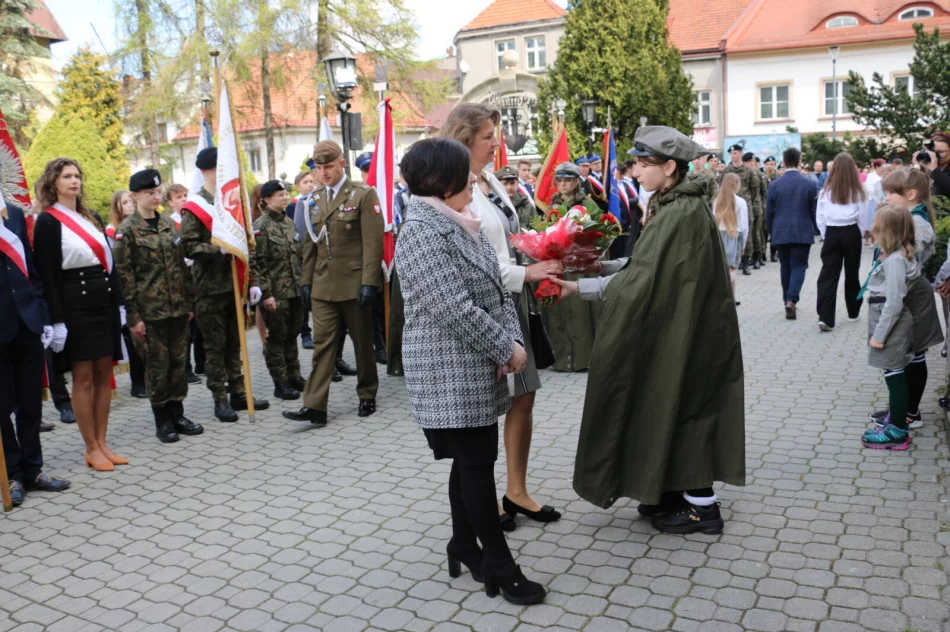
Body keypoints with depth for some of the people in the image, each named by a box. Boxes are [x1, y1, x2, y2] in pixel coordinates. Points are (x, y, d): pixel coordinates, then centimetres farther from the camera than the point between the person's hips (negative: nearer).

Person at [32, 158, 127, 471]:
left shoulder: (92, 218, 14)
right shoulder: (47, 221, -5)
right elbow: (47, 274, -10)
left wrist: (119, 303, 10)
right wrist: (57, 320, -15)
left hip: (103, 303, 6)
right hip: (74, 307, -6)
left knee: (104, 375, 8)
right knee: (84, 378, -1)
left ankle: (102, 443, 17)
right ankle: (91, 449, 9)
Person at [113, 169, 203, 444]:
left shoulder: (169, 224, 10)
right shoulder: (127, 230, -6)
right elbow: (124, 275, -9)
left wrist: (189, 302, 11)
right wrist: (133, 316, -12)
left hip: (178, 308, 5)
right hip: (150, 310, -5)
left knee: (178, 362, 9)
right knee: (157, 365, 3)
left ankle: (177, 414, 21)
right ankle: (162, 420, 15)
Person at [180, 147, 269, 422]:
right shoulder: (194, 207, -6)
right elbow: (189, 247, -13)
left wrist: (252, 281, 10)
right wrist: (218, 249, -26)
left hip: (235, 284, 5)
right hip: (211, 288, -5)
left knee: (234, 343, 13)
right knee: (215, 346, 3)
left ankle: (238, 393, 22)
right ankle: (220, 399, 11)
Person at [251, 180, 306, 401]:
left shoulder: (289, 222, 12)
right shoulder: (260, 226, -9)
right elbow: (258, 264, -13)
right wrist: (266, 294, -17)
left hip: (296, 291, 6)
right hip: (276, 293, -6)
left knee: (291, 335, 14)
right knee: (277, 337, 2)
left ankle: (294, 376, 25)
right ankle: (280, 384, 10)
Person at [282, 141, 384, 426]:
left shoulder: (363, 195, -4)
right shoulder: (313, 200, 12)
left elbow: (373, 242, -11)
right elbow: (310, 244, 15)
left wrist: (369, 282, -17)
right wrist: (305, 281, 9)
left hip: (354, 283, -4)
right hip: (322, 285, 4)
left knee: (362, 342, 9)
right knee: (322, 344, -1)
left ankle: (367, 395, 26)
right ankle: (315, 406, -4)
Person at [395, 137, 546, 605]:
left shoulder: (463, 225, 12)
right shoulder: (420, 232, -17)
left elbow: (498, 288, 11)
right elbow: (454, 309, -23)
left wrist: (512, 342, -4)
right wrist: (506, 349, -15)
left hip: (477, 369, 9)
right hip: (450, 373, -9)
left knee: (470, 461, 15)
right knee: (477, 463, -2)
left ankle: (465, 547, 29)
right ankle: (498, 565, 9)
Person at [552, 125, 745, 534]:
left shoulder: (680, 213, -22)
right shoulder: (675, 205, 9)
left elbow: (643, 278, -25)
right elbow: (648, 265, 12)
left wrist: (578, 287, -21)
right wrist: (600, 264, 3)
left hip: (681, 333, -10)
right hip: (676, 328, 10)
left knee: (678, 411, 2)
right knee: (674, 410, 17)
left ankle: (702, 505, 16)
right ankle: (677, 491, 30)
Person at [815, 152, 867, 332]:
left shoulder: (826, 189, -3)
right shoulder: (856, 190, -5)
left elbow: (819, 217, 1)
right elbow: (862, 217, 2)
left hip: (832, 234, 0)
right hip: (851, 233, 0)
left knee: (828, 275, -3)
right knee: (851, 273, 15)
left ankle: (825, 317, -16)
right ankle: (853, 312, 29)